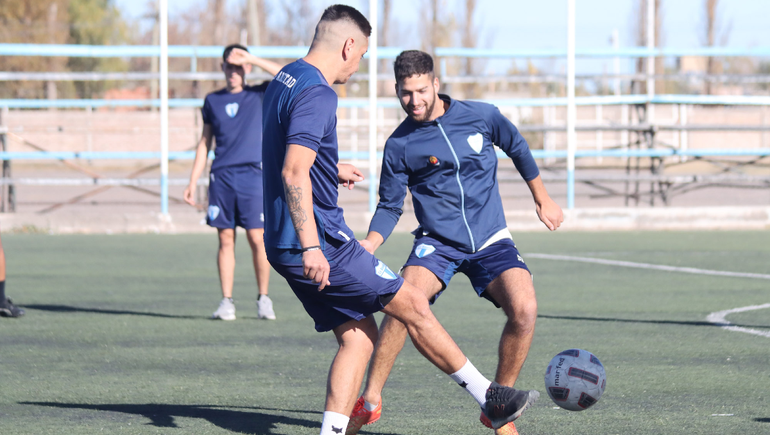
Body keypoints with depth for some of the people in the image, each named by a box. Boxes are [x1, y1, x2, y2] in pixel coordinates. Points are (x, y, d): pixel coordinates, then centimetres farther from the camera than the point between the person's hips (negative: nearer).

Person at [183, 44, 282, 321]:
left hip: (252, 175, -2)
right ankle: (227, 302, 4)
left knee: (257, 238, -7)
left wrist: (252, 59, -11)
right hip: (221, 177, 2)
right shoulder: (213, 101, 13)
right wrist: (193, 182, 11)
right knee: (226, 240, 0)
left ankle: (263, 298, 6)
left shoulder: (259, 96, 7)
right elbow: (204, 143, 16)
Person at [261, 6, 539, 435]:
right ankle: (489, 399, 6)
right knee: (414, 305, -1)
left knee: (359, 335, 11)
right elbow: (294, 173, -28)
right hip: (321, 240, -10)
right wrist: (311, 247, -32)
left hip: (286, 247, 10)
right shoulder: (317, 94, -18)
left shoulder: (284, 80, 15)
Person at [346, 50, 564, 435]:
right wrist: (371, 242, -17)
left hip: (490, 240, 1)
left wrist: (543, 199, 24)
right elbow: (390, 206, 3)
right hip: (438, 241, -1)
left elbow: (517, 148, 17)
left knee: (524, 309, -22)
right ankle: (370, 400, -17)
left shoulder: (482, 116, -2)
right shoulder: (399, 145, -5)